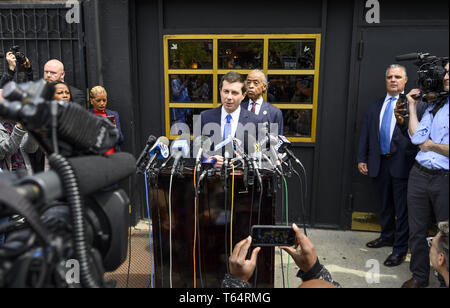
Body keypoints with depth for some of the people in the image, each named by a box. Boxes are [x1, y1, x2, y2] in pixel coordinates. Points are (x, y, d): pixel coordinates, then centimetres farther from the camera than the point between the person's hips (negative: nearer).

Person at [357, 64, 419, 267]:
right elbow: (365, 135, 10)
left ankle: (400, 248, 16)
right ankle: (387, 236, 39)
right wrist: (362, 159, 6)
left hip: (402, 163, -5)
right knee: (384, 205, 19)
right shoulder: (374, 107, 12)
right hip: (379, 163, 5)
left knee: (402, 208, 4)